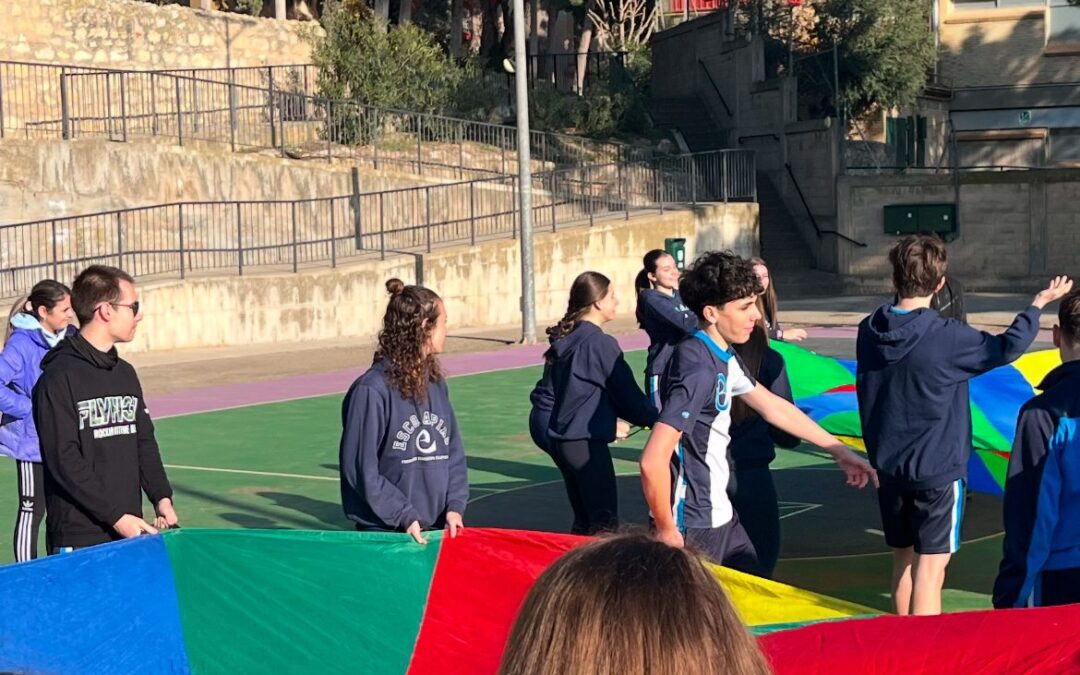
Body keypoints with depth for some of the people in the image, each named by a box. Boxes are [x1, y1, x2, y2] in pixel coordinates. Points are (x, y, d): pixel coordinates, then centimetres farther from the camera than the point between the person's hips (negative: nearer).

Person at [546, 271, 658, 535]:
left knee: (583, 520, 17)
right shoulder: (600, 343, -15)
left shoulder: (565, 339, 9)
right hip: (586, 443, -8)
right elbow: (627, 392, -8)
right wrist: (654, 418, 7)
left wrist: (613, 420, 19)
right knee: (604, 523, -4)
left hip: (561, 439, 8)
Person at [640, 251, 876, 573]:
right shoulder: (698, 369, -24)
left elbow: (774, 407, 20)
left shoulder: (724, 357, 7)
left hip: (720, 518, 10)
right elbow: (653, 462, -30)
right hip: (692, 529, -10)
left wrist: (839, 450, 24)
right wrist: (667, 531, -19)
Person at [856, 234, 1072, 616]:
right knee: (929, 567, -2)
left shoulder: (868, 332, -1)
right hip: (937, 470, -6)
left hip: (888, 466, 6)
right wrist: (1038, 304, 12)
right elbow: (1006, 348, -2)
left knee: (903, 560, 17)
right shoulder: (948, 338, -17)